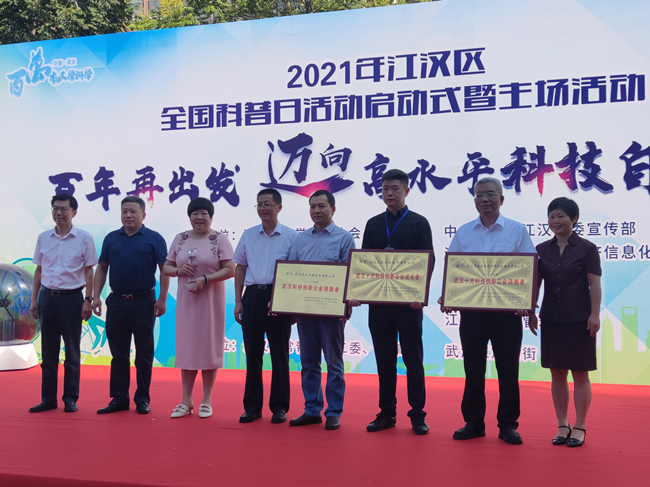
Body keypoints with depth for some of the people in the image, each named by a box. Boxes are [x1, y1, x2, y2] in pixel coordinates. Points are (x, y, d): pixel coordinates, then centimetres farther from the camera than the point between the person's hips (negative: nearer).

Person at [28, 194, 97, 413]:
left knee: (72, 352, 3)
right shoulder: (43, 238, 7)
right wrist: (34, 299, 9)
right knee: (48, 351, 8)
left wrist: (88, 300, -6)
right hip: (47, 296, 3)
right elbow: (39, 270, 13)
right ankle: (48, 398, 16)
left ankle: (70, 399, 12)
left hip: (72, 297, -3)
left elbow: (89, 271, 0)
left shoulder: (84, 238, -2)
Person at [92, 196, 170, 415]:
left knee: (144, 354, 4)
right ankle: (119, 399, 16)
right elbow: (102, 268, 14)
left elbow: (165, 269, -3)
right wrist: (96, 295, 5)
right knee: (118, 354, 8)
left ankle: (142, 399, 13)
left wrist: (162, 299, -10)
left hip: (144, 302, -3)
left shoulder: (154, 238, -1)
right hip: (116, 302, 3)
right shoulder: (111, 238, 10)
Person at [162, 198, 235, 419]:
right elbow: (166, 267, 12)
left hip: (211, 301, -3)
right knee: (186, 347, 6)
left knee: (209, 347, 2)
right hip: (186, 301, 4)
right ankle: (186, 401, 14)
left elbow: (230, 270, -9)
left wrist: (206, 279, -20)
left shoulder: (219, 239, -2)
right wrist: (179, 270, -10)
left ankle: (206, 401, 12)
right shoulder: (180, 239, 10)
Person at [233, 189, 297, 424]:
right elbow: (240, 269, 14)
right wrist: (238, 300, 7)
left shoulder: (290, 236, 0)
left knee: (279, 353, 3)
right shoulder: (248, 235, 10)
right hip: (253, 296, 3)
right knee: (252, 353, 7)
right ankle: (252, 406, 16)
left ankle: (279, 406, 14)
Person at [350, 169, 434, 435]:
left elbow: (428, 261, -3)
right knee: (384, 360, 8)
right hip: (378, 302, 3)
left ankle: (417, 415, 9)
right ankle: (386, 413, 16)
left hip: (408, 302, -3)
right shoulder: (373, 224, 13)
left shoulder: (419, 223, 3)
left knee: (413, 360, 2)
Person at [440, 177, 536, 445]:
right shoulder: (463, 233, 10)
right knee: (473, 368, 7)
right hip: (471, 310, 2)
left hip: (507, 310, -2)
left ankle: (508, 425, 13)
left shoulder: (517, 230, 3)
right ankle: (473, 422, 18)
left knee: (508, 368, 2)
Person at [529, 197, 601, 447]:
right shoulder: (542, 249, 8)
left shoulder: (587, 249, -2)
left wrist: (595, 314, -11)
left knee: (580, 373, 3)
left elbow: (594, 284, -5)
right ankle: (562, 425, 18)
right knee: (557, 373, 8)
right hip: (551, 319, 4)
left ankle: (579, 427, 14)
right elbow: (535, 283, 10)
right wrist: (530, 312, 6)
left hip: (579, 319, -4)